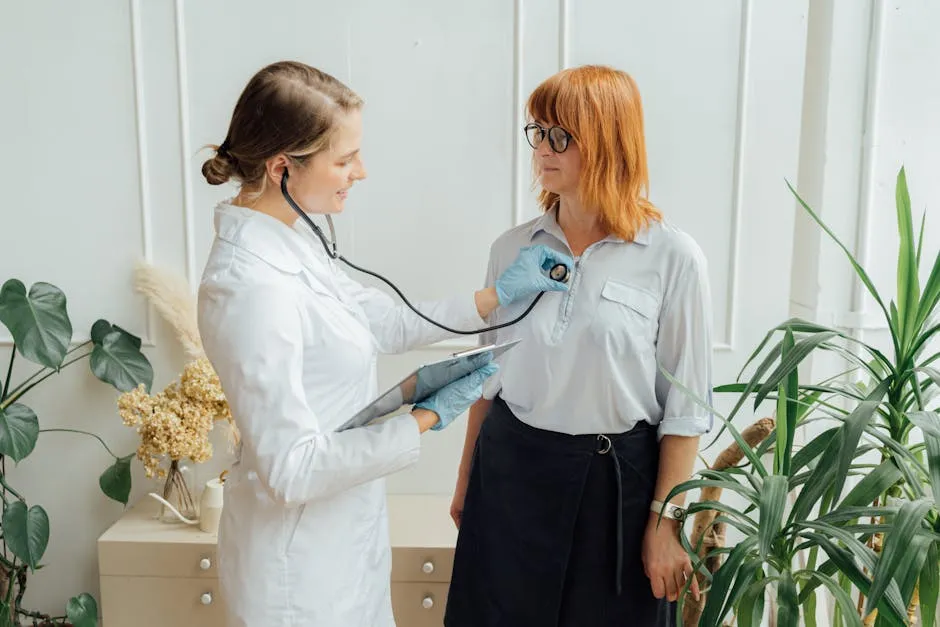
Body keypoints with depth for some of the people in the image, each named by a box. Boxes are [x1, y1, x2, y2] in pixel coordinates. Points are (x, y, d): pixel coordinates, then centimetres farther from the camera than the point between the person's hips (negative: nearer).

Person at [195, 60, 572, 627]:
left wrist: (500, 295, 7)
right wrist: (426, 419, -20)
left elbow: (389, 323, 9)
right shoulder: (253, 289, -29)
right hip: (301, 563, -8)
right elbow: (292, 469, -26)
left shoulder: (292, 242, -2)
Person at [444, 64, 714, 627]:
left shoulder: (673, 256, -10)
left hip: (615, 480, -3)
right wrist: (467, 477, 13)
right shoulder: (513, 248, 1)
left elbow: (687, 406, -7)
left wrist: (666, 521, -8)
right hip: (511, 473, 3)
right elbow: (489, 374, 9)